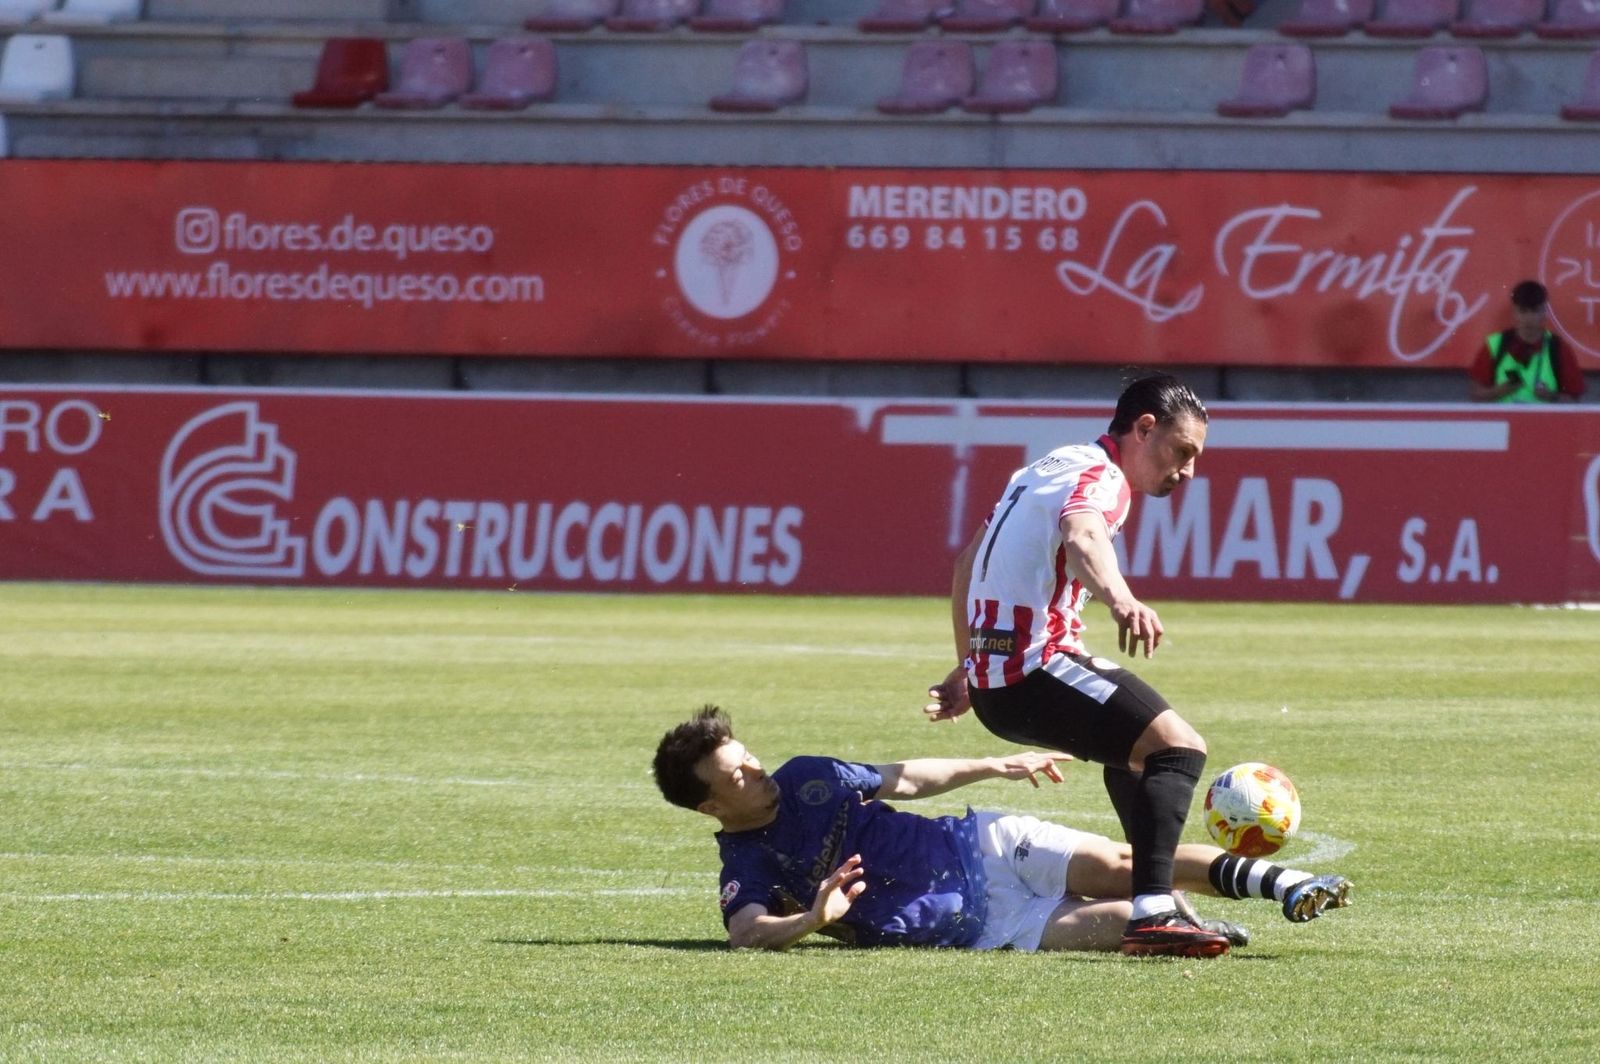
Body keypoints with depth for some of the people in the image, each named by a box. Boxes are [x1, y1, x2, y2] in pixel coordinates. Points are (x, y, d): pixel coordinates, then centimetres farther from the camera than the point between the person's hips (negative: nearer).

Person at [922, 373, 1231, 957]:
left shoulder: (1050, 468, 21)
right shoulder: (1099, 476, -11)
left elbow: (969, 562, 30)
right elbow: (1081, 537, -35)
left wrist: (968, 669, 38)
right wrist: (1120, 598, -56)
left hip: (992, 668, 10)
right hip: (1034, 667, -10)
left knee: (1136, 743, 33)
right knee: (1180, 746, -21)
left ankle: (1156, 897, 40)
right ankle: (1152, 914, -34)